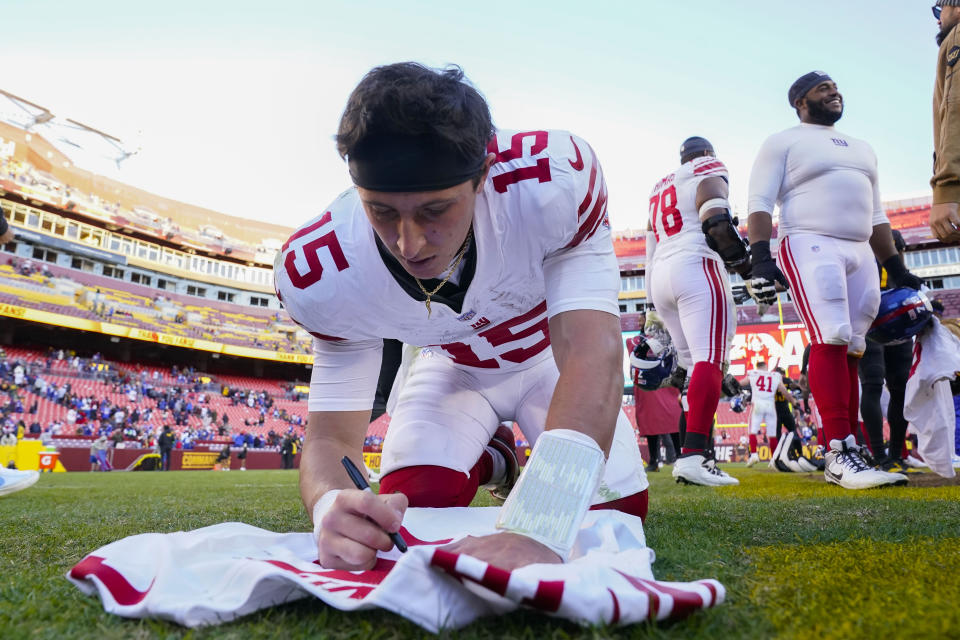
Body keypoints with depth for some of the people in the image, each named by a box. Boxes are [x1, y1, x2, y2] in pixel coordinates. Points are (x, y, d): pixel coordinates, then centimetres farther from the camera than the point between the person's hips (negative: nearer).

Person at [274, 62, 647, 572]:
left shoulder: (554, 177, -40)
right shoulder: (322, 274, -33)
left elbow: (592, 350, -46)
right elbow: (332, 435, -27)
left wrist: (538, 527, -60)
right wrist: (332, 506, -53)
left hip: (548, 353, 0)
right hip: (450, 365, 1)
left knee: (619, 503, -9)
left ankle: (547, 466, 27)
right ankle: (493, 461, 22)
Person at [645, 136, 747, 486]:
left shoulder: (660, 188, 28)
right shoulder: (709, 171, 8)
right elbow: (716, 221, -11)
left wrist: (656, 306, 25)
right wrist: (745, 263, -9)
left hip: (661, 274, 8)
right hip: (696, 267, -8)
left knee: (695, 365, 11)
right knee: (710, 361, -15)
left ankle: (701, 454, 6)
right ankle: (691, 457, -26)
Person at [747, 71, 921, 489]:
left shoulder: (862, 149, 27)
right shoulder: (783, 143, 6)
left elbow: (876, 214, 27)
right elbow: (760, 203, -6)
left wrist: (896, 269, 21)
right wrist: (760, 259, -20)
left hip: (862, 253, 7)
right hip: (810, 247, -7)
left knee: (851, 352, 1)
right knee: (831, 340, -21)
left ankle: (847, 453, 3)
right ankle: (839, 454, -22)